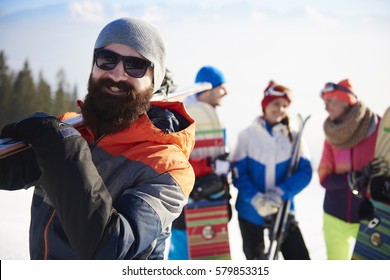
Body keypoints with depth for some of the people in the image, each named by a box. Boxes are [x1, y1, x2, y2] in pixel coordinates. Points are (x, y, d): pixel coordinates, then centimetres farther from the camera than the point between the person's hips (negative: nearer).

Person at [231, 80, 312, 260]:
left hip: (283, 211, 1)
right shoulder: (247, 135, -4)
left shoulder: (294, 136, -1)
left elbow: (305, 172, -9)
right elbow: (238, 173, -8)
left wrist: (280, 193, -24)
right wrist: (256, 200, -24)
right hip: (250, 212, 0)